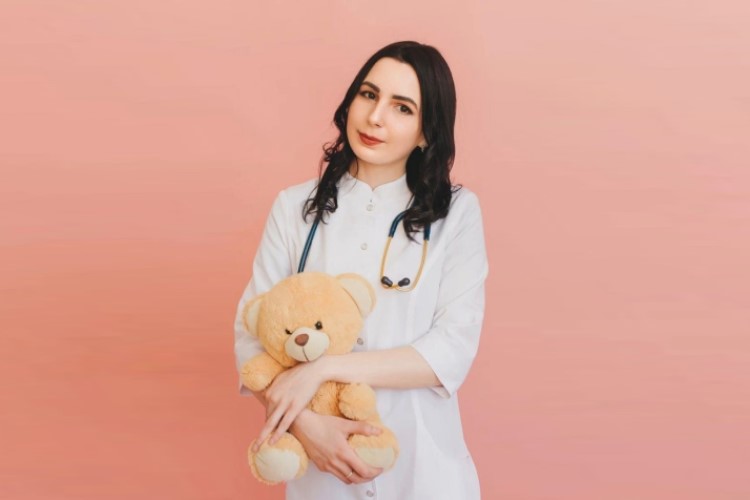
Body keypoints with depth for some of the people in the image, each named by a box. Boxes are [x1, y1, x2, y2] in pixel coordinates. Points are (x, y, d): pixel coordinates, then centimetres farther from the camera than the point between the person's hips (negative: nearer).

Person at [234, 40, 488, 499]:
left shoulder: (457, 212, -6)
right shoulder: (294, 207, -2)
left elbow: (453, 351, -14)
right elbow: (253, 334, -4)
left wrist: (322, 369, -20)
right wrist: (305, 423, -19)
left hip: (423, 463, -1)